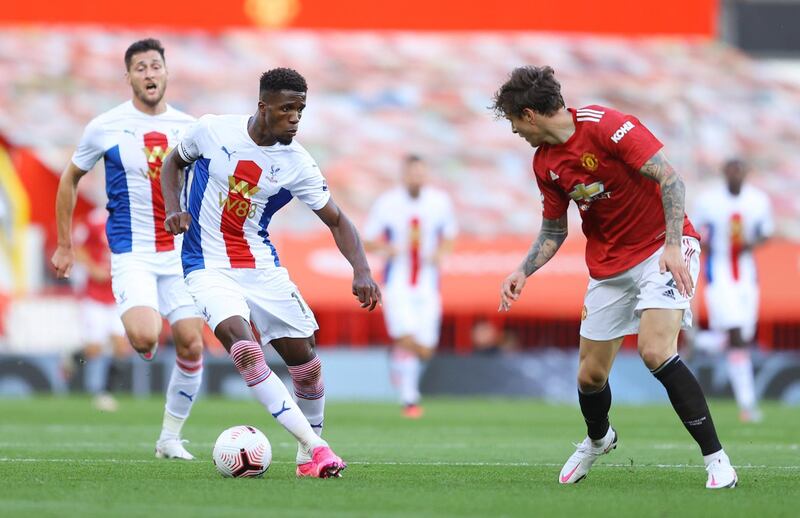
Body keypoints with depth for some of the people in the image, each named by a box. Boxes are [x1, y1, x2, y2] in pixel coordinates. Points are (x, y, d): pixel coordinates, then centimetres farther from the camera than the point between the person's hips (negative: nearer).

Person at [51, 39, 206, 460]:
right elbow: (70, 179, 9)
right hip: (131, 252, -4)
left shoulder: (188, 127, 4)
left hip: (181, 251, 4)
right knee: (144, 338, -27)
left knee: (191, 345, -2)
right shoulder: (106, 128, -4)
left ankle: (170, 437, 13)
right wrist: (64, 245, 10)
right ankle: (140, 338, 11)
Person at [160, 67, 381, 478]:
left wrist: (361, 270, -16)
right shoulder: (212, 130, -8)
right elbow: (173, 162, 12)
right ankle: (315, 445, -29)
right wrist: (173, 210, -6)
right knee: (244, 348, -28)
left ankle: (308, 457, 25)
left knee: (306, 364, 1)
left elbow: (336, 221, 0)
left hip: (262, 267, 3)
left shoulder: (297, 164, -6)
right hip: (210, 268, -3)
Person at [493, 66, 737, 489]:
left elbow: (669, 178, -21)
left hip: (661, 247, -7)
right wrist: (523, 272, 1)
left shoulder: (606, 125, -18)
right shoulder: (545, 163, 4)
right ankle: (598, 439, 41)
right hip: (608, 266, 7)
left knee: (656, 352, -26)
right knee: (590, 374, 7)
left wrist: (673, 245, -28)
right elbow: (554, 231, 16)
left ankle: (716, 459, -21)